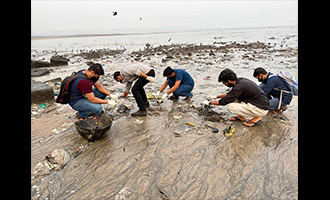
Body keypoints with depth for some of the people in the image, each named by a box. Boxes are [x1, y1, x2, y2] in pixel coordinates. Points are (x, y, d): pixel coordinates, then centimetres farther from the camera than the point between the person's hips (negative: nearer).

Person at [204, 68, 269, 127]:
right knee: (233, 96, 9)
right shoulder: (240, 80, 2)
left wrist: (209, 103, -2)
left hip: (261, 109, -9)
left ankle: (256, 118, -3)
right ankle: (241, 117, 14)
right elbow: (230, 94, 20)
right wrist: (216, 96, 20)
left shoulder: (239, 87, -25)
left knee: (230, 107, -16)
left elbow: (224, 101, -15)